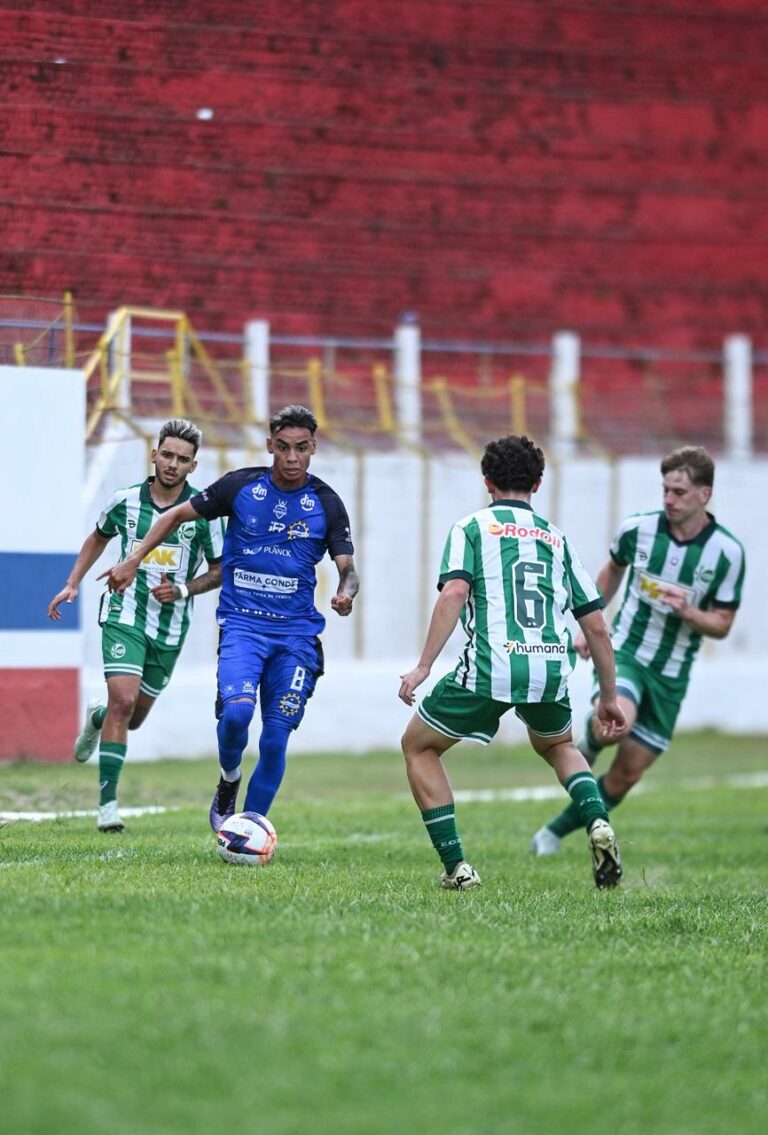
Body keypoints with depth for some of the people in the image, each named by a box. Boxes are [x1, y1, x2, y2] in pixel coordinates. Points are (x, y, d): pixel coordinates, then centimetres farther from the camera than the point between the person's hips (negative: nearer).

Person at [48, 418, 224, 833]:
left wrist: (182, 590, -14)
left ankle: (97, 718, 50)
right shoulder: (125, 501, -3)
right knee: (124, 700, -20)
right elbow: (99, 537, 18)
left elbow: (220, 569, 2)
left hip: (171, 625, 2)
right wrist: (72, 584, 11)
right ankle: (107, 801, -15)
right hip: (125, 614, -2)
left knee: (134, 716, 12)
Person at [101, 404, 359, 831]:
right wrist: (134, 561, 3)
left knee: (276, 738, -3)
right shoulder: (240, 486, -2)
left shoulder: (327, 503, 0)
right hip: (242, 623, -1)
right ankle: (229, 779, 6)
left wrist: (346, 594, -24)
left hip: (297, 631, 1)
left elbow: (348, 568, -1)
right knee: (237, 710, -25)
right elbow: (179, 515, 10)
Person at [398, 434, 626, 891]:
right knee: (559, 746, 35)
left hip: (489, 669, -4)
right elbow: (597, 627, 18)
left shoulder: (472, 527, 10)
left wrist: (423, 666, -9)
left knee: (419, 747, 19)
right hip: (552, 671, 4)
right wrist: (609, 697, 27)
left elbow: (454, 593, -9)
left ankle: (457, 867, 10)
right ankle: (597, 823, 6)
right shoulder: (558, 538, 20)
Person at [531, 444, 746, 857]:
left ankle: (556, 831, 27)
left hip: (671, 675, 1)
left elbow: (722, 625, -3)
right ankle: (590, 741, 4)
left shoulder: (727, 553, -10)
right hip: (624, 652, -1)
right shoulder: (637, 529, -7)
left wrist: (687, 611, -23)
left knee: (626, 775, 5)